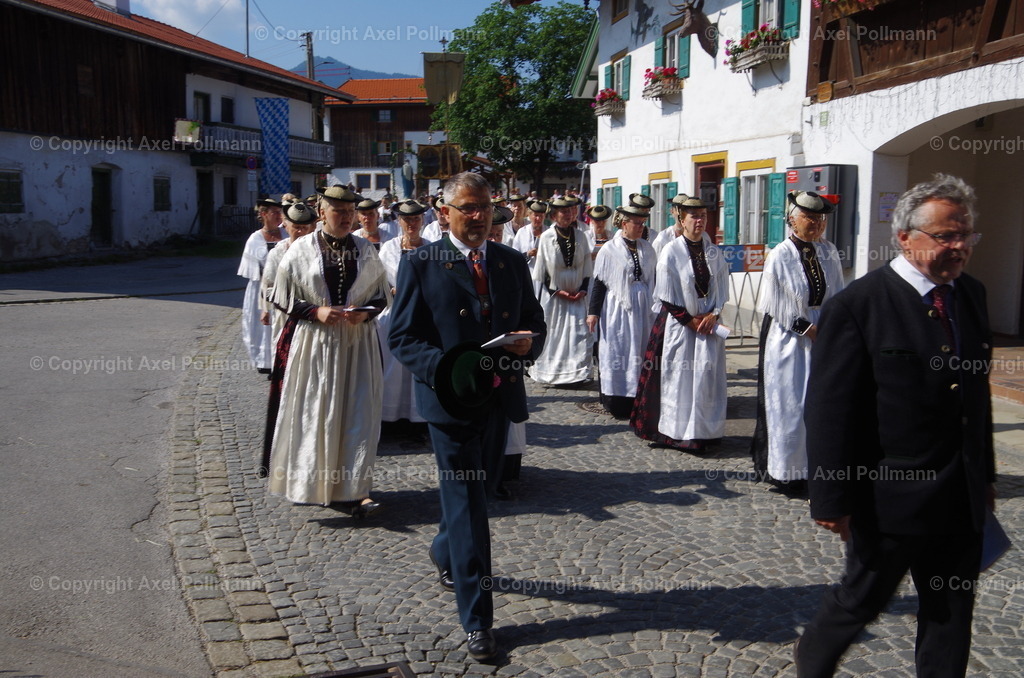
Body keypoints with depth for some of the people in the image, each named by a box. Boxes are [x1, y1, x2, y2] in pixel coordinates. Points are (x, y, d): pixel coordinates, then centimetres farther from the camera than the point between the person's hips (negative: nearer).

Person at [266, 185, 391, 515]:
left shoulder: (366, 250, 4)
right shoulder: (301, 250, -1)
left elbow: (382, 293, 10)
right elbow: (283, 297, 1)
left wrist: (365, 312, -10)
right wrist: (315, 311, -14)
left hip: (357, 342, 2)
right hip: (315, 342, -1)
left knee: (357, 412, -3)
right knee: (313, 412, 5)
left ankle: (354, 490, 0)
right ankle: (308, 482, 24)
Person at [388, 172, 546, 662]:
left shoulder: (512, 262, 9)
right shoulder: (420, 264, -5)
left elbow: (534, 320, 15)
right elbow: (402, 337, -7)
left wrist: (529, 342, -9)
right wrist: (447, 367, -23)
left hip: (500, 397, 5)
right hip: (451, 398, -5)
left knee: (479, 490, 19)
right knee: (466, 502, -3)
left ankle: (446, 553, 50)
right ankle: (477, 619, 6)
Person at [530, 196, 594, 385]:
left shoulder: (580, 236, 3)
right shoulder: (546, 238, -7)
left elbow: (587, 267, 7)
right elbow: (541, 271, -4)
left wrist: (583, 290, -4)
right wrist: (557, 291, -10)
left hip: (577, 296, 3)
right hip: (553, 296, -3)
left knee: (580, 333, -3)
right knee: (553, 334, 3)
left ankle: (577, 373, 5)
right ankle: (551, 374, 15)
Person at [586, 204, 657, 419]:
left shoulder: (647, 248, 7)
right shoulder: (609, 250, -7)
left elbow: (654, 279, 13)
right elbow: (599, 282, -6)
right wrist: (593, 312, -8)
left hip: (643, 309, 5)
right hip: (618, 308, -5)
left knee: (641, 351, 9)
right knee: (617, 353, 1)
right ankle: (617, 401, 10)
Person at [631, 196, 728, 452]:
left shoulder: (714, 252, 6)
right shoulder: (671, 252, -8)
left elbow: (723, 289, 8)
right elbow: (667, 297, -9)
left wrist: (713, 315, -7)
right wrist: (690, 320, -9)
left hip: (708, 323, 4)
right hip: (678, 324, -4)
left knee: (707, 377, 4)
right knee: (678, 378, 0)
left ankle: (704, 430, 13)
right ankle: (677, 432, 10)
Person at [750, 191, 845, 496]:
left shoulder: (829, 253, 3)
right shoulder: (780, 256, -10)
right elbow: (774, 306, -9)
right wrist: (807, 327, -12)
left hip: (822, 337, 4)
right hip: (789, 342, -4)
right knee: (788, 405, 2)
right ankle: (786, 471, 13)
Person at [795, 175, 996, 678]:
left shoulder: (972, 296, 6)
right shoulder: (856, 306, -16)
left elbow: (977, 392, 12)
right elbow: (828, 411, -16)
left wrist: (984, 475, 15)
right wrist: (831, 500, -16)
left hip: (962, 499, 6)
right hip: (889, 498, -6)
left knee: (951, 614, 16)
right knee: (861, 600, 13)